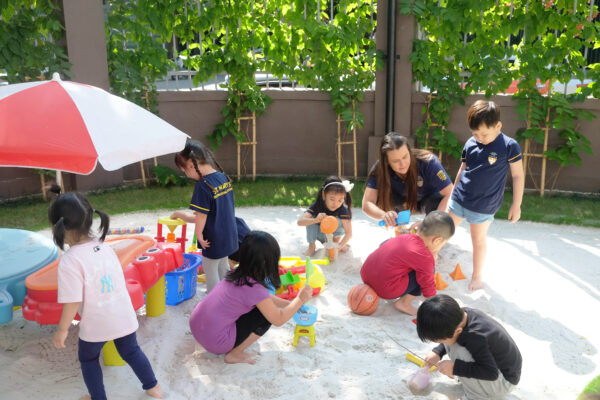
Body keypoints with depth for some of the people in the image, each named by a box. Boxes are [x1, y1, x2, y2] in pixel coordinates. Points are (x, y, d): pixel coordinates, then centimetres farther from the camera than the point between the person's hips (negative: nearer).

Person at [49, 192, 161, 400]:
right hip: (124, 316, 5)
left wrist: (62, 330, -7)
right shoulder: (104, 247, -2)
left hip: (96, 324, -5)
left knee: (88, 359, 23)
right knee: (131, 351, 27)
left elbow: (72, 302, -21)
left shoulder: (70, 261, -22)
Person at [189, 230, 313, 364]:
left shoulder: (237, 273, 2)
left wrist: (291, 303, 17)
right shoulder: (254, 288, -22)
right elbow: (278, 320, -12)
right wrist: (300, 300, -2)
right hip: (215, 342, -8)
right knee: (266, 316, -5)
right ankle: (234, 354, 4)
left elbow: (265, 297, 18)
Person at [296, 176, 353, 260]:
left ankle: (336, 240, -1)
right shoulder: (317, 206, -26)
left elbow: (349, 233, -34)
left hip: (334, 233, -1)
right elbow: (300, 221, -39)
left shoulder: (342, 209, -28)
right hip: (320, 234, 1)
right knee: (310, 218, -27)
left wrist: (338, 247, -50)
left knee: (337, 220, -30)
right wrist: (315, 220, -58)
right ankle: (312, 245, -7)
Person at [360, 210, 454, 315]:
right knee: (427, 270, -2)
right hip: (385, 290, -8)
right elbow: (428, 284, 0)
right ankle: (404, 303, 3)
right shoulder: (425, 257, -13)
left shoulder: (403, 237, 10)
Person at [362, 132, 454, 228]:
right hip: (405, 202, 2)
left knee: (436, 201, -36)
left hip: (430, 199, -2)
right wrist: (384, 215, -54)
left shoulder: (428, 162, -33)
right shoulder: (379, 170, -27)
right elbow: (367, 204, -32)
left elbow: (450, 194, -37)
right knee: (381, 200, -28)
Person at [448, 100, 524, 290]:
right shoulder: (470, 144, -1)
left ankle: (477, 276, 29)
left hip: (484, 206, -3)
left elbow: (518, 176, -6)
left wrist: (516, 205, -4)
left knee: (478, 239, 10)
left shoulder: (509, 146, -13)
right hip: (459, 198, 4)